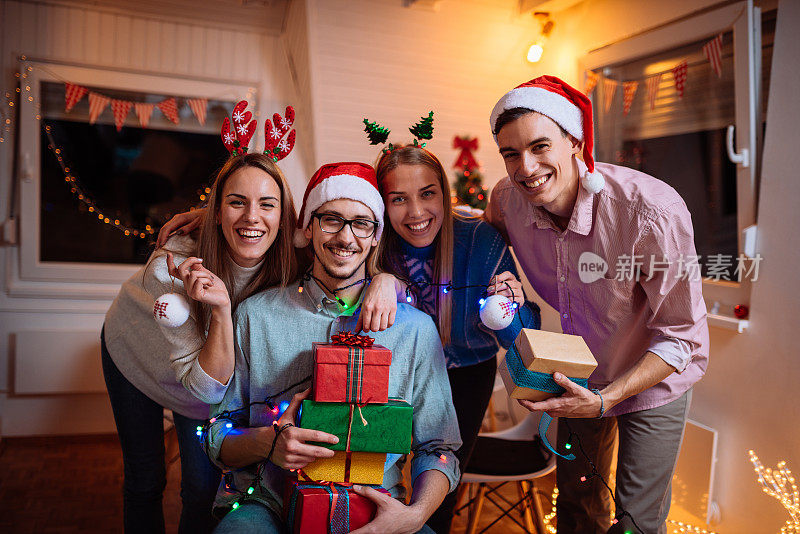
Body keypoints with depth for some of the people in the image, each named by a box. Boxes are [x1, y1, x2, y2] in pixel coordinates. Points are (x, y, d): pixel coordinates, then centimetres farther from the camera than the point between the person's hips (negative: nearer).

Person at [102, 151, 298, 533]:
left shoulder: (289, 263, -29)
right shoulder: (171, 269, -38)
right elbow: (205, 387, -36)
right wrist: (220, 308, -51)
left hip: (210, 367, 2)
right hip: (133, 355, -2)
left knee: (204, 487, 3)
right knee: (144, 481, 10)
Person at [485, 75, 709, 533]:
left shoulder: (653, 211, -33)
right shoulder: (508, 199, -19)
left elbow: (681, 337, -25)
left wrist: (605, 399, -35)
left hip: (655, 380, -4)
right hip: (581, 380, 4)